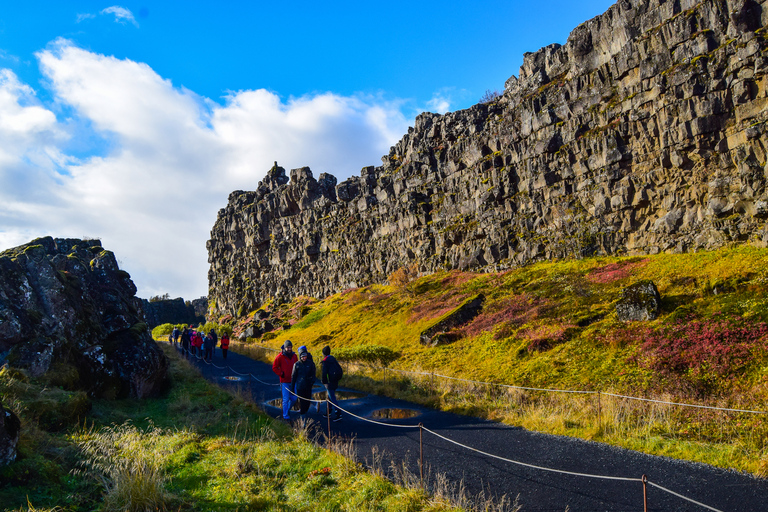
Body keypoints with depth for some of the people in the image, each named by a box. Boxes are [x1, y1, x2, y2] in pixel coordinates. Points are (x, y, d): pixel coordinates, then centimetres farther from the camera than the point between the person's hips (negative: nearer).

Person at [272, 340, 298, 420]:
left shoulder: (294, 356, 6)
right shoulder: (280, 357, -8)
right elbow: (274, 367, -2)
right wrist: (281, 374, -8)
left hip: (292, 381, 5)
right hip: (284, 381, -5)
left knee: (294, 398, 8)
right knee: (286, 399, -4)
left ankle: (287, 410, 32)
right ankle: (285, 415, 8)